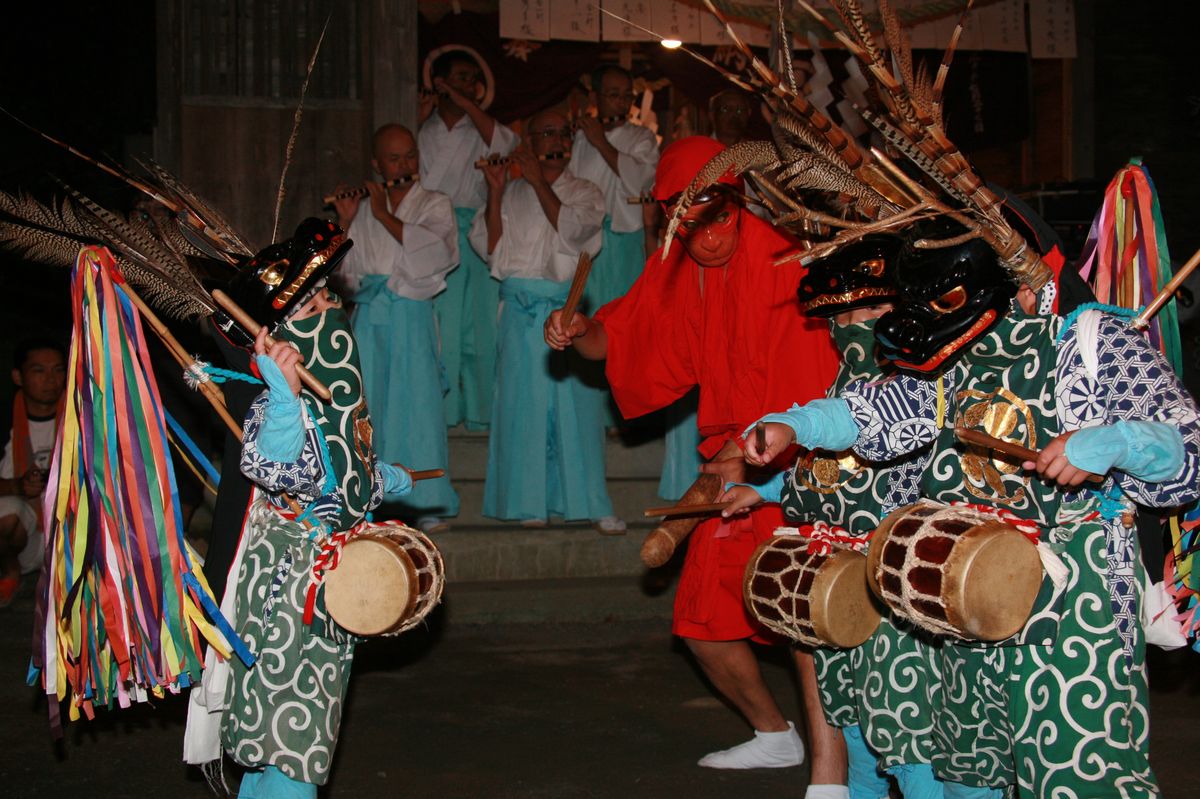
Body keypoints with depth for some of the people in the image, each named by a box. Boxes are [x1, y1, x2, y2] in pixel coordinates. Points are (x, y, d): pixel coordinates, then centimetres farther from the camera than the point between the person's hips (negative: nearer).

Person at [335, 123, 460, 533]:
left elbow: (435, 250, -12)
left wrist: (383, 214, -10)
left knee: (417, 403, -5)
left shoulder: (434, 204, 8)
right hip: (368, 317, 3)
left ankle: (428, 505, -1)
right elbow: (338, 267, 9)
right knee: (368, 406, 2)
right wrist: (345, 222, -4)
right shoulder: (364, 209, 15)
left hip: (411, 317, -3)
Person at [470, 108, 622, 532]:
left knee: (578, 404, -3)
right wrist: (495, 192, -7)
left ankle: (591, 504, 0)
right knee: (524, 402, 0)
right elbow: (490, 247, 1)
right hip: (522, 310, 1)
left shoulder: (585, 193, 11)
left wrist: (538, 181, -9)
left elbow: (572, 230, -10)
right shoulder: (513, 194, 13)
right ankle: (528, 504, 6)